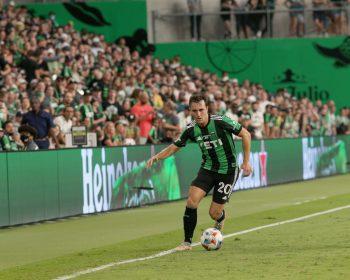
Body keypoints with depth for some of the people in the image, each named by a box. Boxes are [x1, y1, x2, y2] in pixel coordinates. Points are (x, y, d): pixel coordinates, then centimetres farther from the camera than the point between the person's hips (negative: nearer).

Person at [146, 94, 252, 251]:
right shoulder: (191, 130, -7)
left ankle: (220, 220, 37)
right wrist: (156, 157, -16)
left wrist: (246, 162, -12)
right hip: (207, 169, 3)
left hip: (228, 171, -3)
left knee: (214, 213, -4)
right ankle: (187, 242, -7)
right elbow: (173, 147, 3)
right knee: (192, 200, -19)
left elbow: (245, 135, -12)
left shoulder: (221, 122, -21)